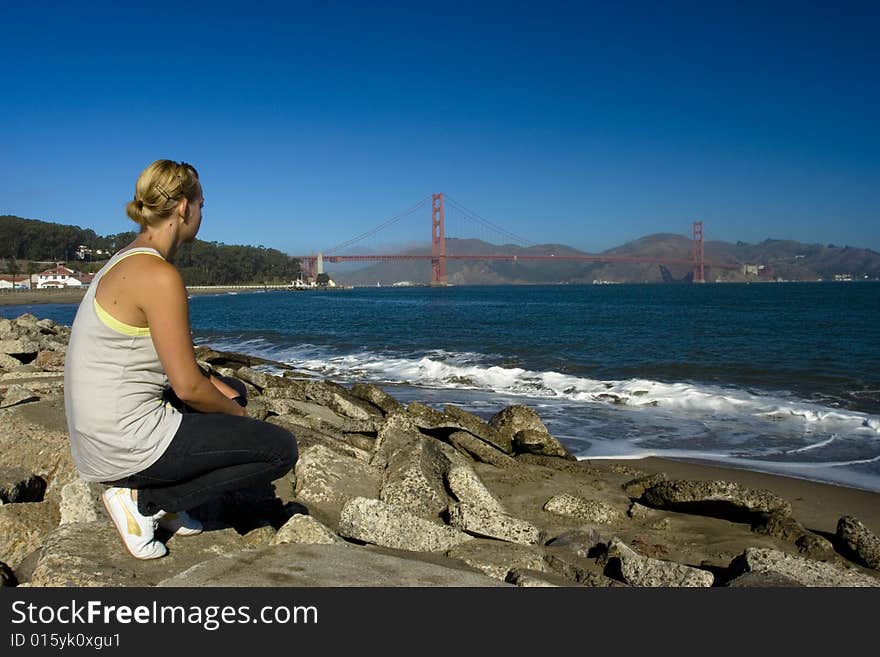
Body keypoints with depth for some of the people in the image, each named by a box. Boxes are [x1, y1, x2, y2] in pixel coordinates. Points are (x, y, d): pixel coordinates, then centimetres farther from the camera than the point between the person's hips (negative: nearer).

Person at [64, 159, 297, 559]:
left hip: (101, 433, 10)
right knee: (282, 450, -3)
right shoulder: (159, 275, -21)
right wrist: (235, 414, 0)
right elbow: (187, 386, -19)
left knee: (234, 392, 29)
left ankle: (163, 501, 17)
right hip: (129, 442, -10)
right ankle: (142, 500, -1)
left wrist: (226, 394, 13)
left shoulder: (129, 261, 10)